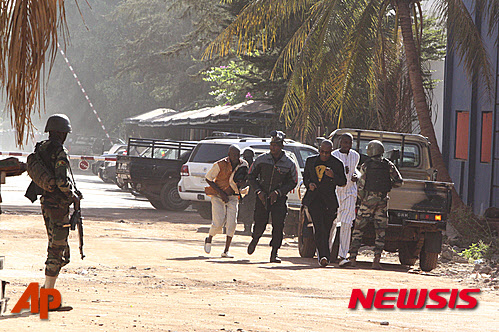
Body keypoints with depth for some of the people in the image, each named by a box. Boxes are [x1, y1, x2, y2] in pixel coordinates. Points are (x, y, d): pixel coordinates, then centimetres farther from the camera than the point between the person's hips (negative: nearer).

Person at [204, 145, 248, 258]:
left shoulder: (243, 164, -2)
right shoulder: (220, 165, -16)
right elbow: (208, 179, -8)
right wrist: (221, 193, -14)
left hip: (232, 197, 4)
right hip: (218, 196, -4)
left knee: (232, 223, -9)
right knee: (218, 223, -11)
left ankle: (226, 251, -2)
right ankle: (209, 240, 21)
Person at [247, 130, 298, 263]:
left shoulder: (289, 164, -4)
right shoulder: (261, 159, -1)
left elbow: (293, 182, 2)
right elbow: (251, 176, 7)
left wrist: (278, 192, -11)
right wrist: (258, 191, -7)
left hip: (279, 199, -1)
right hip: (262, 197, 1)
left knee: (278, 226, -11)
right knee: (260, 224, 0)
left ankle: (274, 253, -4)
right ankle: (255, 239, 35)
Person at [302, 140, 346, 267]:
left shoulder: (337, 164, 4)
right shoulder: (311, 161, 12)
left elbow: (343, 182, 2)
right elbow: (305, 176, 23)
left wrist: (333, 176, -17)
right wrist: (309, 184, 0)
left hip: (329, 201, 0)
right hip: (314, 198, 0)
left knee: (326, 229, 2)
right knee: (319, 227, -16)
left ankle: (322, 255, 15)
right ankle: (323, 256, -25)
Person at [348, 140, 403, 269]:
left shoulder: (365, 166, -4)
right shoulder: (389, 165, 1)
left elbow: (361, 186, -4)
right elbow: (399, 181, -1)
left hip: (368, 200, -2)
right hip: (383, 201, 2)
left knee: (358, 230, 8)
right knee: (380, 232, 5)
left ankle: (352, 258, 3)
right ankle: (376, 260, -4)